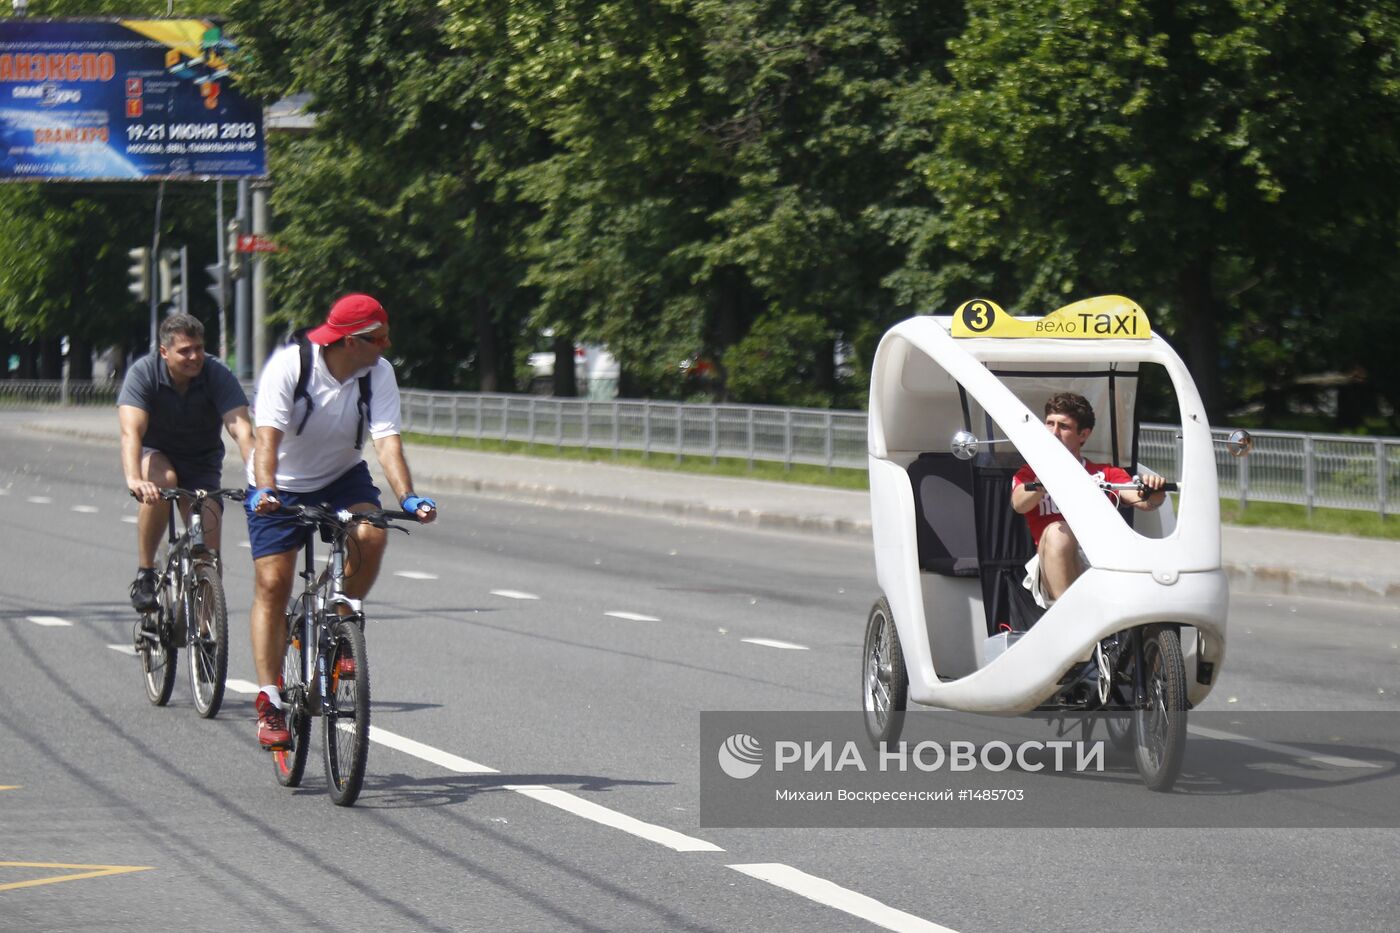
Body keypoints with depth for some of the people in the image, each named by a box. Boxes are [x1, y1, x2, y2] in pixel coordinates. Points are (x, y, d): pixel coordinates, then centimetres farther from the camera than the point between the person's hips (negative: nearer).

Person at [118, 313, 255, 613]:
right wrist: (134, 480, -53)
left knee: (208, 550, -14)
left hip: (201, 464, 1)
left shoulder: (217, 375, -21)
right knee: (162, 480, -36)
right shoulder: (143, 373, -23)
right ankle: (144, 574, -22)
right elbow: (131, 431, -35)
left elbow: (241, 430, -31)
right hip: (155, 454, -1)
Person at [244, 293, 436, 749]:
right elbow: (268, 435, -33)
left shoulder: (378, 373, -14)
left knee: (371, 536, -27)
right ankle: (269, 703, -5)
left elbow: (387, 439, -23)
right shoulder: (288, 365, -24)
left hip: (342, 476, 3)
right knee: (272, 584, -10)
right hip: (282, 486, -3)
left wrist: (408, 497, -38)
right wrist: (265, 490, -49)